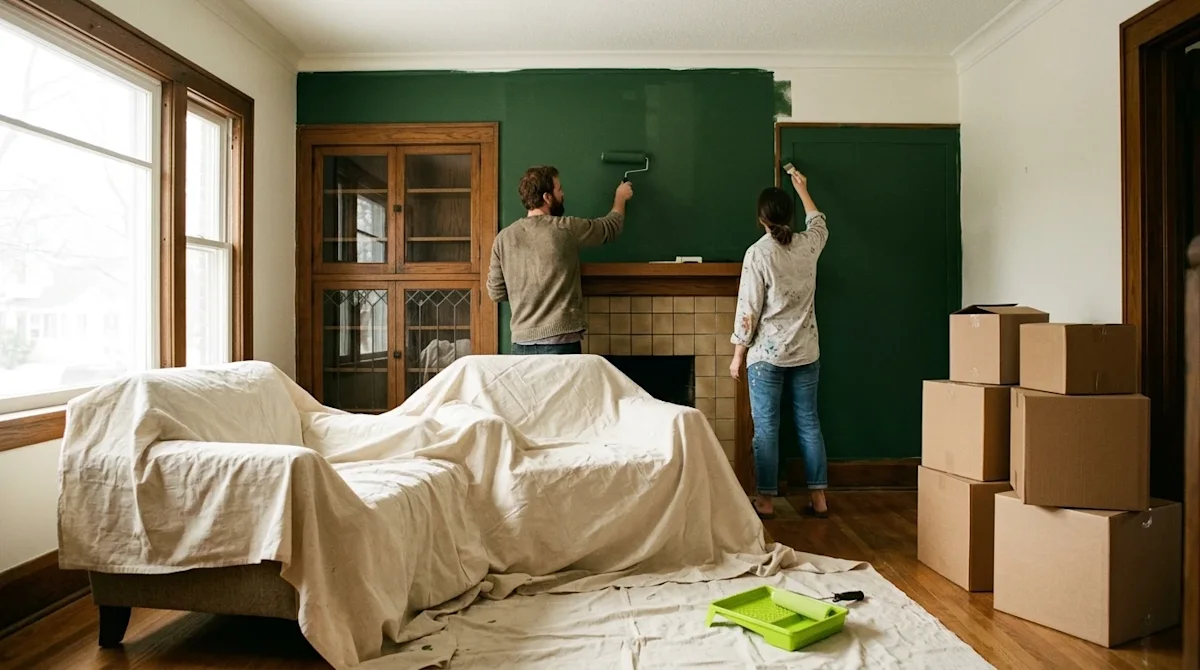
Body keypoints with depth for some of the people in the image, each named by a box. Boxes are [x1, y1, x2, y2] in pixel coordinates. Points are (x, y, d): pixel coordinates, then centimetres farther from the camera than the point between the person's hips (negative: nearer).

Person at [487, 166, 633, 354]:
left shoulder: (503, 238, 2)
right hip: (560, 341, -4)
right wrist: (620, 197, 30)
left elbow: (496, 293, 5)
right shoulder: (566, 229, -7)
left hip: (522, 343, 4)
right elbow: (611, 226, 10)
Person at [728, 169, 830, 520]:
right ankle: (819, 497, 18)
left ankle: (766, 500, 9)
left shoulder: (757, 253, -12)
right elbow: (818, 221, 29)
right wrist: (802, 188, 42)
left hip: (767, 355, -5)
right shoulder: (808, 245, 2)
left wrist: (737, 356, -3)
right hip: (806, 353, 5)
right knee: (809, 424, 12)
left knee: (766, 428, 3)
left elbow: (748, 311, -12)